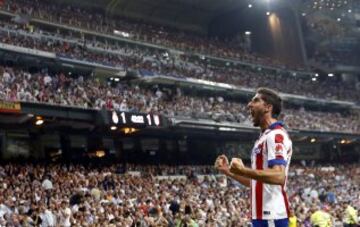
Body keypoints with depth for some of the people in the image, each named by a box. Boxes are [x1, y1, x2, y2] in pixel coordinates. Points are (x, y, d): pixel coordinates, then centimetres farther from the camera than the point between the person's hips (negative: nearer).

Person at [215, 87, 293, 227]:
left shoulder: (275, 135, -12)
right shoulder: (265, 137, 21)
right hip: (263, 215, 11)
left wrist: (242, 170, -27)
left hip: (272, 216, -11)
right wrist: (228, 171, 18)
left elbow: (278, 177, -25)